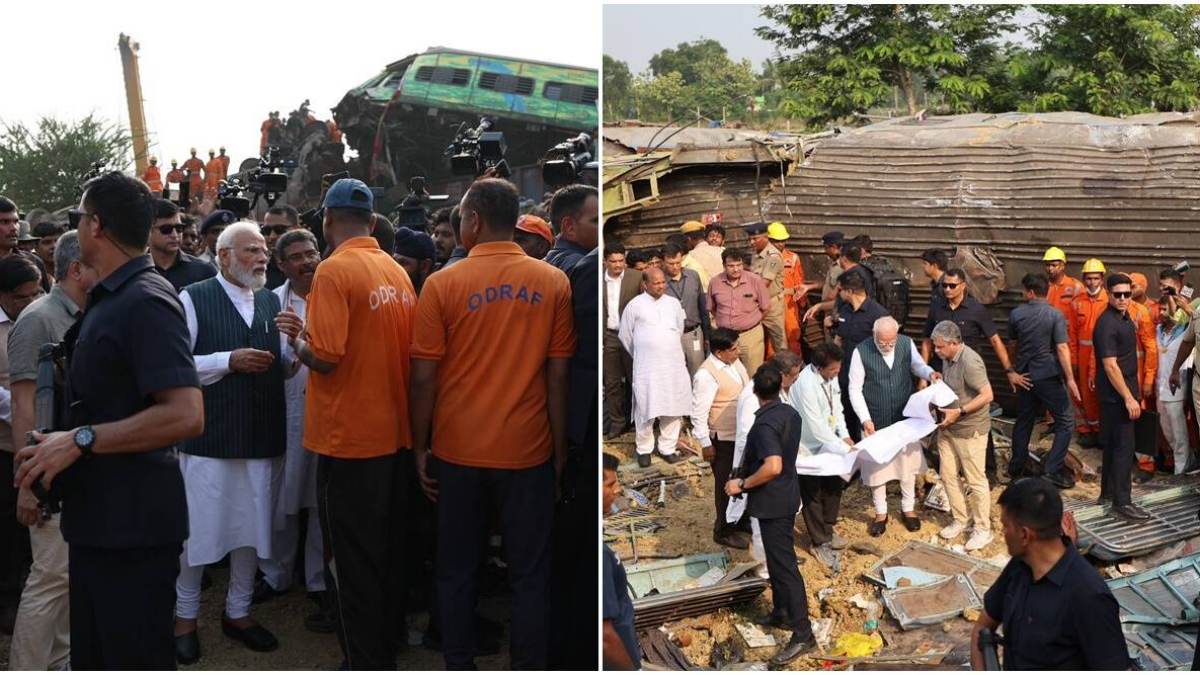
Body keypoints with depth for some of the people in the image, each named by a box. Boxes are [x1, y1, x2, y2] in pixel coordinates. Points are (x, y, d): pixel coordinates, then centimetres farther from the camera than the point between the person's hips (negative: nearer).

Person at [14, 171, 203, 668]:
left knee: (135, 659, 2)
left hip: (133, 524, -10)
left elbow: (186, 415, -27)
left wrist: (82, 439, -22)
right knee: (92, 657, 20)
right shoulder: (110, 299, 13)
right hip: (98, 518, 10)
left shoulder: (146, 302, -18)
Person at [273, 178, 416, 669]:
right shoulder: (397, 272, 6)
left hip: (349, 438, -7)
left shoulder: (335, 270, -14)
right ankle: (385, 650, 31)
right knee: (385, 553, 18)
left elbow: (323, 356, -21)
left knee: (352, 560, 4)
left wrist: (296, 337, 0)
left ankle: (363, 661, 13)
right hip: (394, 432, 7)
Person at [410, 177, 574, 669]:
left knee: (456, 571, 14)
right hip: (528, 452, 0)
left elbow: (424, 378, -5)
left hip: (459, 453, 0)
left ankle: (458, 666, 25)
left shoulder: (443, 285, -7)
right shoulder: (553, 283, -4)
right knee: (529, 574, 10)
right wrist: (559, 451, 7)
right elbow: (558, 376, -2)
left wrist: (420, 448, 6)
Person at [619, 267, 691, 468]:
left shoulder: (673, 303, 9)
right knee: (646, 409, -1)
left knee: (673, 407, 4)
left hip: (674, 364, 3)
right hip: (647, 366, -3)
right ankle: (644, 450, 14)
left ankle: (667, 448, 17)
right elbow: (625, 336, 7)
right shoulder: (635, 305, -2)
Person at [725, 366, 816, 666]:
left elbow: (773, 467, -36)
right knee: (777, 559, 22)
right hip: (786, 497, 10)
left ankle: (803, 634, 0)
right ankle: (782, 613, 36)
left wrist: (742, 484, -23)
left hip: (772, 503, -10)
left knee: (784, 565, -5)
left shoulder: (765, 424, -25)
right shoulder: (791, 414, 4)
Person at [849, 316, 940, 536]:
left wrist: (929, 373, -14)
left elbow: (917, 365, 9)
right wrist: (865, 420, -20)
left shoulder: (906, 344, -10)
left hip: (905, 418, 3)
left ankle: (908, 508, 36)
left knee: (908, 462, 16)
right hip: (876, 421, -3)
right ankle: (880, 512, 30)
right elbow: (855, 390, -14)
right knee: (876, 466, 10)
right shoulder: (861, 352, -19)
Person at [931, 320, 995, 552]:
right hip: (948, 427, 8)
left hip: (970, 430, -8)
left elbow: (987, 395, -25)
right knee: (947, 474, 14)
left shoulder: (969, 362, -24)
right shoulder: (947, 357, 3)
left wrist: (959, 412, -25)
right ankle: (961, 519, 30)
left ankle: (983, 529, 16)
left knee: (975, 480, 3)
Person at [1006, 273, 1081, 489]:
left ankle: (1016, 469, 22)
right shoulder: (1055, 315, -12)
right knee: (1064, 422, 4)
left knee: (1024, 420, 17)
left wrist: (1014, 370, 29)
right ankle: (1053, 469, -4)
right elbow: (1062, 348, -17)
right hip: (1049, 376, -5)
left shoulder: (1016, 314, 0)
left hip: (1025, 376, 5)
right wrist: (1070, 379, -13)